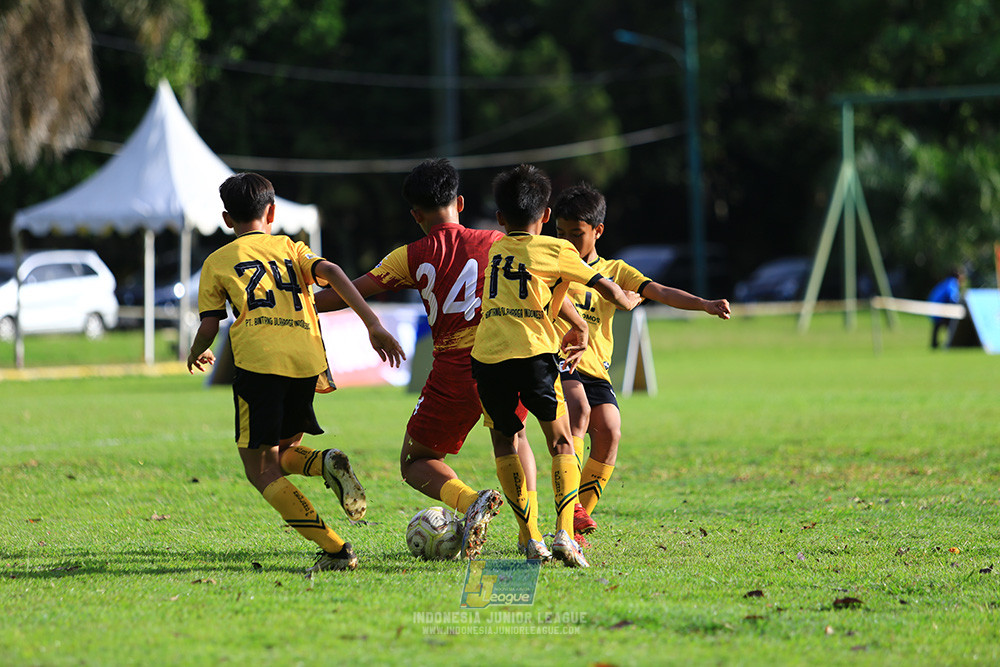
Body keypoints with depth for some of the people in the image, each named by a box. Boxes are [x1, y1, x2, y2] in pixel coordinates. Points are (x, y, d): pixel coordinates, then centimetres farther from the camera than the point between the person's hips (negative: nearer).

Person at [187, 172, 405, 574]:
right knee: (282, 453, 24)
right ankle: (328, 464, -11)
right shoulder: (291, 248, 23)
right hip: (308, 361, 4)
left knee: (261, 469, 3)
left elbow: (208, 327, 11)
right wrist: (373, 324, -2)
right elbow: (331, 273, 5)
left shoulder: (218, 262, 17)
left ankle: (335, 549, -12)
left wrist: (197, 354, 34)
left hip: (259, 363, -4)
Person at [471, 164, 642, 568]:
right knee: (561, 442, 8)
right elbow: (606, 289, 15)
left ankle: (531, 536, 13)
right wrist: (628, 300, 38)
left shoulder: (495, 251, 24)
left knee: (504, 441, 19)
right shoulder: (555, 250, 11)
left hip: (488, 358, 3)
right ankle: (564, 531, -11)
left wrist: (577, 322, 47)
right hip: (534, 354, -3)